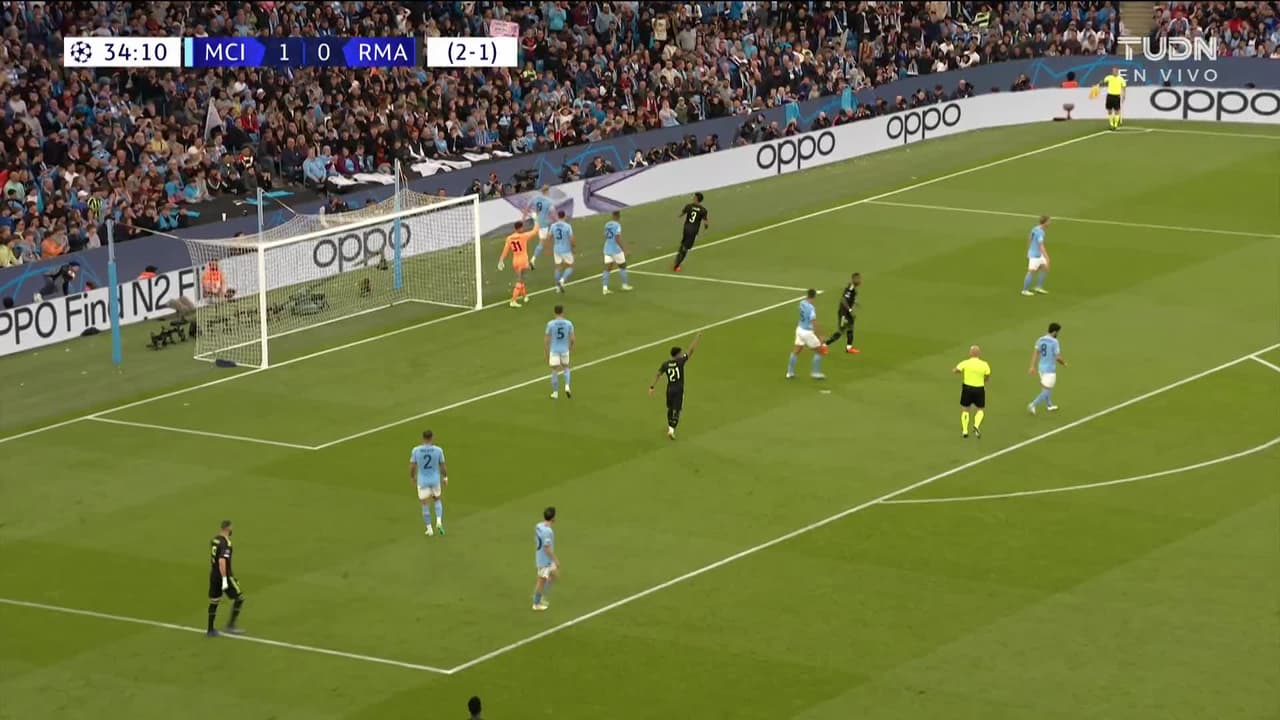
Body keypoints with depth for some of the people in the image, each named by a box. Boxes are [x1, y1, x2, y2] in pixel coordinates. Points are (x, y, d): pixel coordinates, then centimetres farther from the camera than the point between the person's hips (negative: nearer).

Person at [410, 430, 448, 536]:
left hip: (422, 481, -1)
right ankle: (439, 522, 5)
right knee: (437, 500, 24)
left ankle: (429, 529, 13)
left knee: (425, 505, 11)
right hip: (435, 480, 1)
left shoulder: (416, 450, -13)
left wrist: (412, 477, 13)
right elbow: (443, 466, -4)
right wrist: (445, 478, 13)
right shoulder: (438, 450, -13)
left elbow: (412, 467, -7)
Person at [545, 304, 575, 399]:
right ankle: (567, 387, 4)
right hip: (565, 349, 2)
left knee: (555, 371, 9)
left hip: (554, 350, -2)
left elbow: (546, 340, -8)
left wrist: (547, 354, 1)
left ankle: (555, 393, 14)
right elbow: (573, 339, -4)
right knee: (566, 368, 23)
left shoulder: (550, 324, -12)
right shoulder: (568, 323, -8)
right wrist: (571, 346, 19)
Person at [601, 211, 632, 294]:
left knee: (607, 268, 2)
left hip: (607, 249, 6)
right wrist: (624, 249, -19)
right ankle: (625, 284, 24)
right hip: (616, 250, -6)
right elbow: (617, 239, -23)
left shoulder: (607, 224, 7)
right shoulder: (617, 225, -15)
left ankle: (605, 288, -7)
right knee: (622, 266, 14)